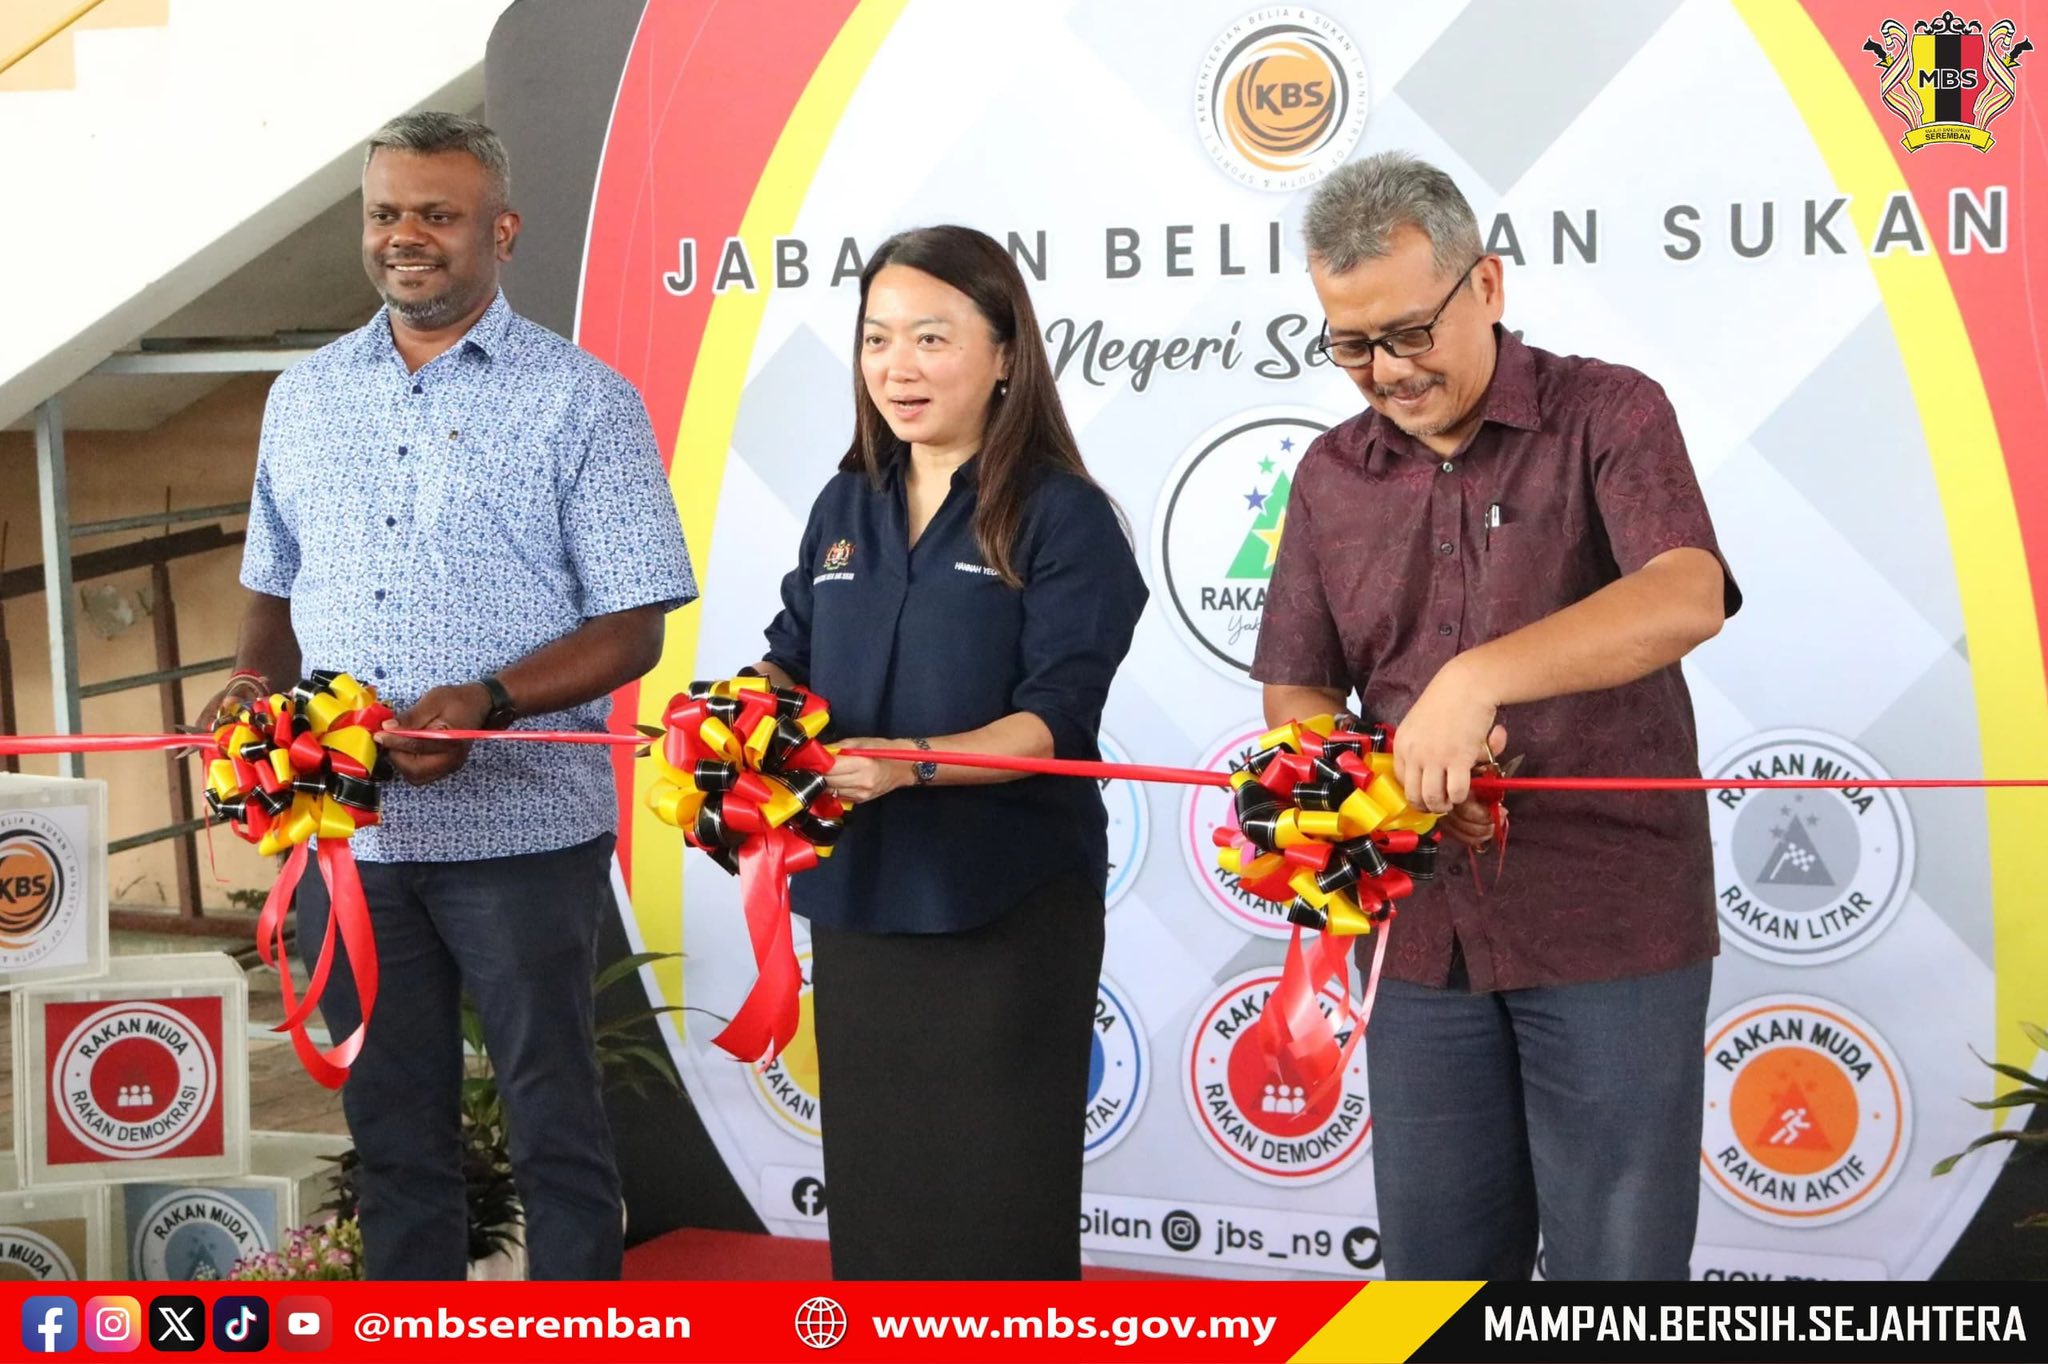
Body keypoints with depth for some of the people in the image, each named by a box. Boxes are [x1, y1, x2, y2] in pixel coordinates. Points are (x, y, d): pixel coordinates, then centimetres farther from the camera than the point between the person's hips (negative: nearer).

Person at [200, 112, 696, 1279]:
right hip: (343, 825, 4)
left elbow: (632, 627, -6)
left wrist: (489, 701, -21)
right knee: (391, 1125, 13)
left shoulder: (582, 400, -2)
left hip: (521, 825, -4)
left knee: (555, 1119, 4)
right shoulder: (304, 398, 12)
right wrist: (257, 679, 0)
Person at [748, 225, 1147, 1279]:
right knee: (872, 1189, 13)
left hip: (1011, 909, -5)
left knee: (997, 1204, 3)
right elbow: (794, 657, 14)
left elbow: (1057, 718, -16)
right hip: (859, 898, 6)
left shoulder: (1062, 515, -8)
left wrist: (911, 762, -31)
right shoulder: (845, 507, 10)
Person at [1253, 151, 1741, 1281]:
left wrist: (1478, 677, -34)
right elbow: (1295, 696, 12)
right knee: (1436, 1255, 12)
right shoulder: (1331, 477, 10)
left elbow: (1686, 597, -23)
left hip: (1611, 926, -4)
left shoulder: (1608, 415, -4)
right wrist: (1393, 775, -9)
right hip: (1424, 933, 4)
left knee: (1616, 1256, 3)